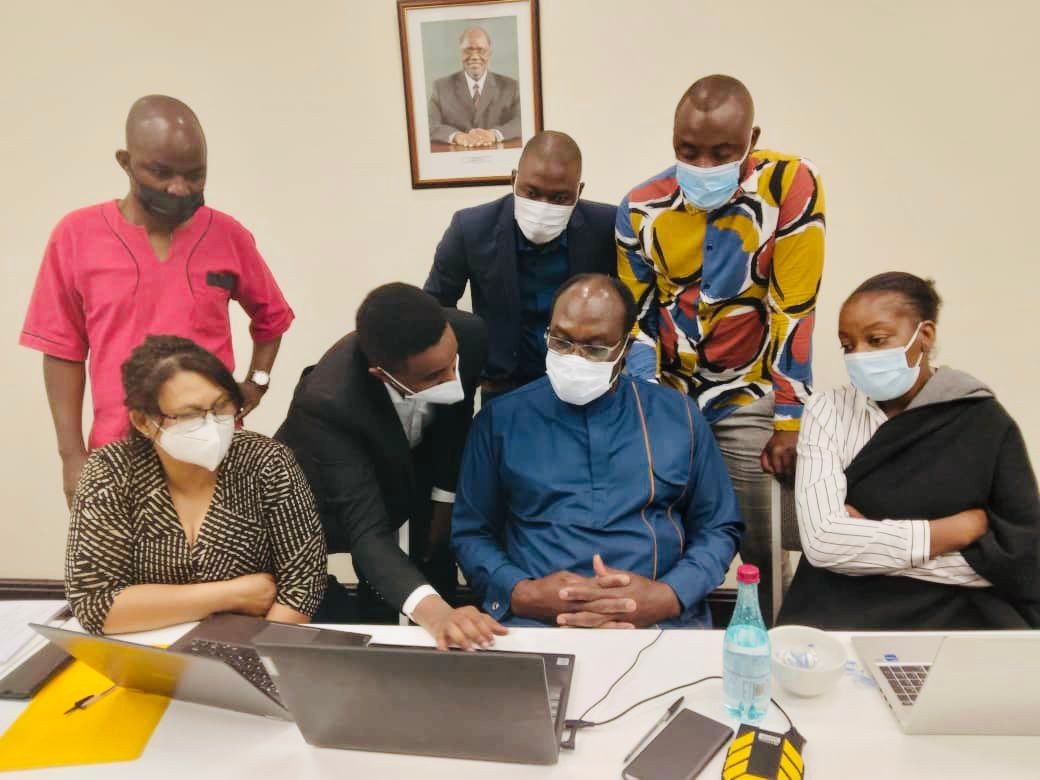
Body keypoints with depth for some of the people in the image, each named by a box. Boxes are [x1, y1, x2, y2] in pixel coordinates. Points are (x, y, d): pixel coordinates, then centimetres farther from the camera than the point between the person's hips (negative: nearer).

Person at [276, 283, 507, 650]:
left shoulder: (469, 335, -31)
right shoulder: (328, 403, -42)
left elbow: (456, 415, -9)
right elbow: (368, 532, -42)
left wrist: (445, 496, -1)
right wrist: (433, 610, -58)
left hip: (403, 467, 4)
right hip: (319, 500, -3)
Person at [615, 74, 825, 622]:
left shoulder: (790, 186, -15)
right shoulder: (642, 208, -6)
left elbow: (794, 310, -15)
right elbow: (637, 319, 1)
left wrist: (789, 420, -14)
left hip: (749, 399, -2)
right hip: (669, 396, 3)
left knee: (761, 544, 3)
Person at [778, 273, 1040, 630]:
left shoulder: (986, 423, 3)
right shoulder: (828, 411, 2)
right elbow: (822, 541, -11)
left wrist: (862, 539, -9)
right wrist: (964, 528, -7)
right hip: (843, 615, 0)